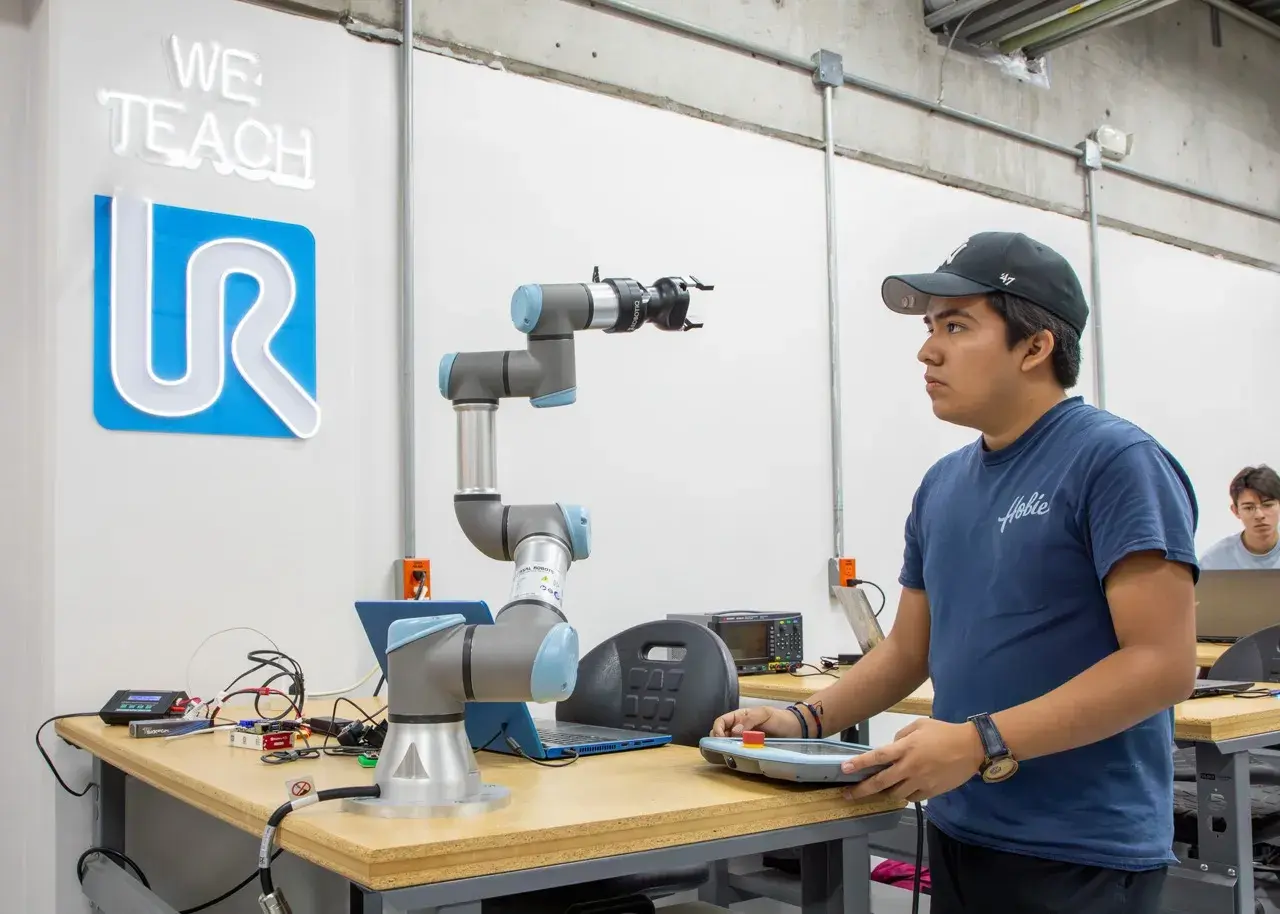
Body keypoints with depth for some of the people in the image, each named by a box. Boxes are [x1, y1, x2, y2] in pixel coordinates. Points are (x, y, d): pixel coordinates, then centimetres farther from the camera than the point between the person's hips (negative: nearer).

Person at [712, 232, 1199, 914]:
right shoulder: (942, 486, 8)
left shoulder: (1116, 461, -13)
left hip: (1082, 854, -7)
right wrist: (806, 721, 0)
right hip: (957, 833, 7)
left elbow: (1164, 663, -19)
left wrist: (981, 742, -26)